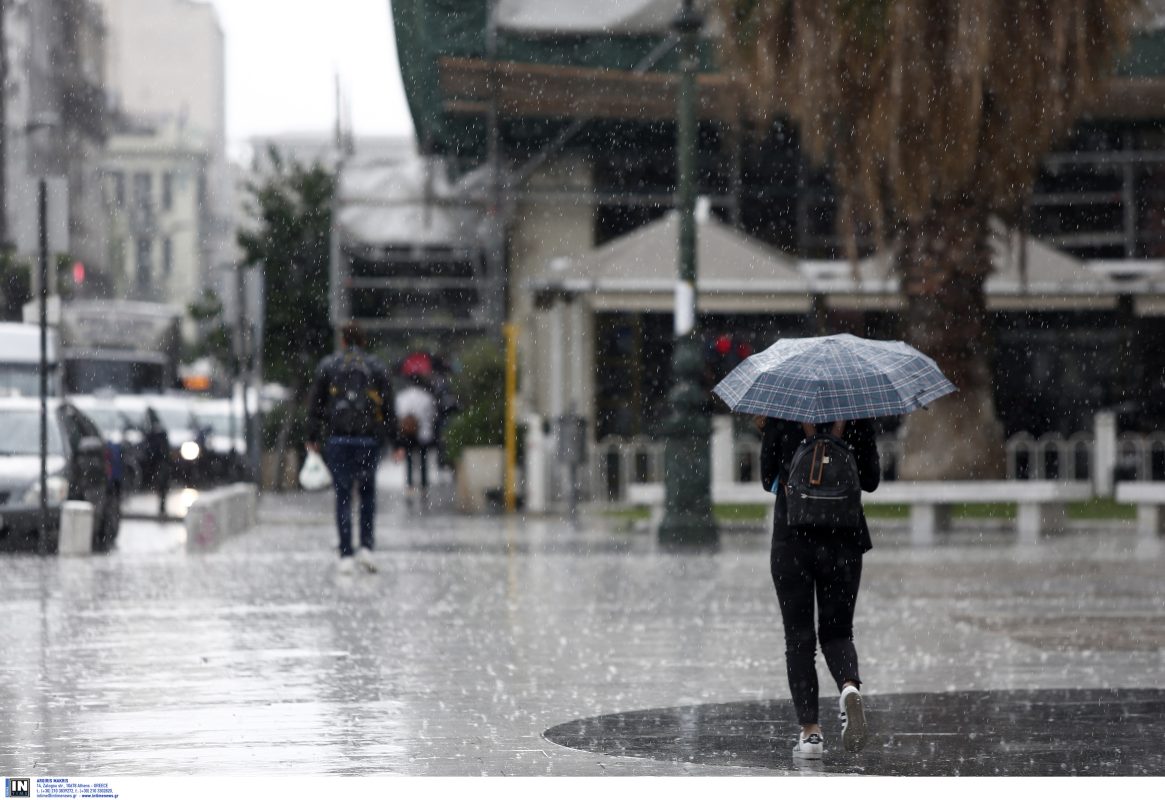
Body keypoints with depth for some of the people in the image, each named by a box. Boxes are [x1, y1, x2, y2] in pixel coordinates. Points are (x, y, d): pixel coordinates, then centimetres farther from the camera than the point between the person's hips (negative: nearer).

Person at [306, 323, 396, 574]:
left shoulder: (327, 366, 5)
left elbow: (315, 404, 4)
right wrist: (394, 440, 7)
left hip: (337, 439, 0)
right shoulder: (376, 368, 6)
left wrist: (313, 438, 9)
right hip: (369, 439, 0)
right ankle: (366, 547, 1)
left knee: (343, 496, 2)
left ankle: (346, 556, -2)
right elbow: (388, 406, 4)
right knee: (368, 493, 14)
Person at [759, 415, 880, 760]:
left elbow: (768, 479, 3)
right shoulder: (857, 418, -3)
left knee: (799, 638, 8)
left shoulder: (781, 419, -6)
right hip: (844, 539, 1)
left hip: (792, 541, -1)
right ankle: (849, 687, -19)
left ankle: (810, 731, 4)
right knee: (837, 631, 13)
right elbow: (871, 481, 4)